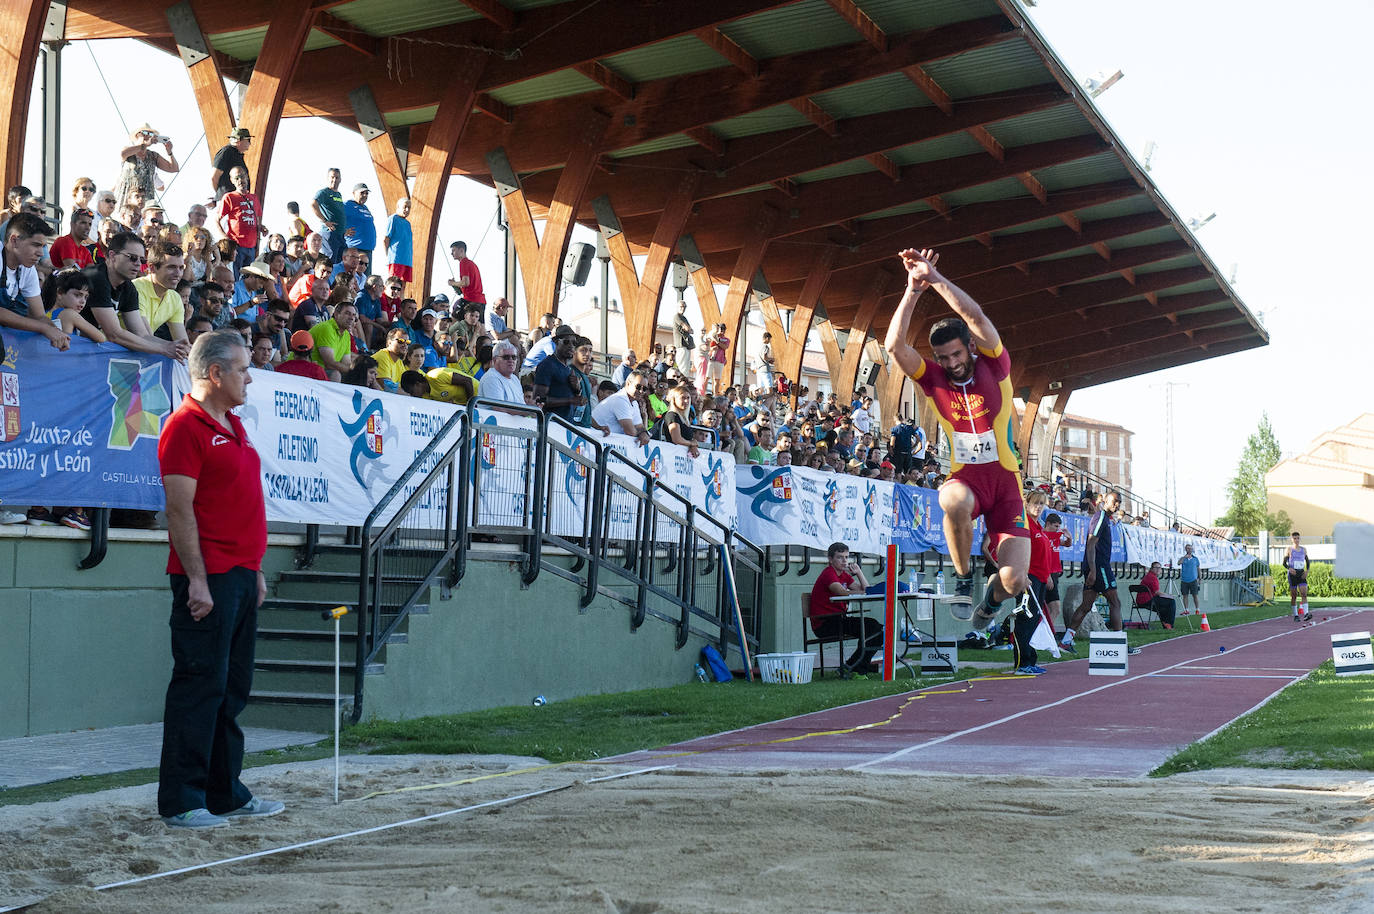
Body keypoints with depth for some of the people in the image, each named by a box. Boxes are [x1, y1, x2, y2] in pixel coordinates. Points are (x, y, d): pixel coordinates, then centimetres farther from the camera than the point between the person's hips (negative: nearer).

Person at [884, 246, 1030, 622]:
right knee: (954, 499, -40)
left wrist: (935, 278, -27)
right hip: (965, 478, 0)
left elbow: (976, 318, -22)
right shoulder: (934, 379, -1)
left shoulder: (994, 367, -5)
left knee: (1014, 581, -14)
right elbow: (895, 345, -17)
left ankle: (992, 600, 27)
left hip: (1005, 480, 0)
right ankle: (963, 577, -12)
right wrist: (913, 289, -22)